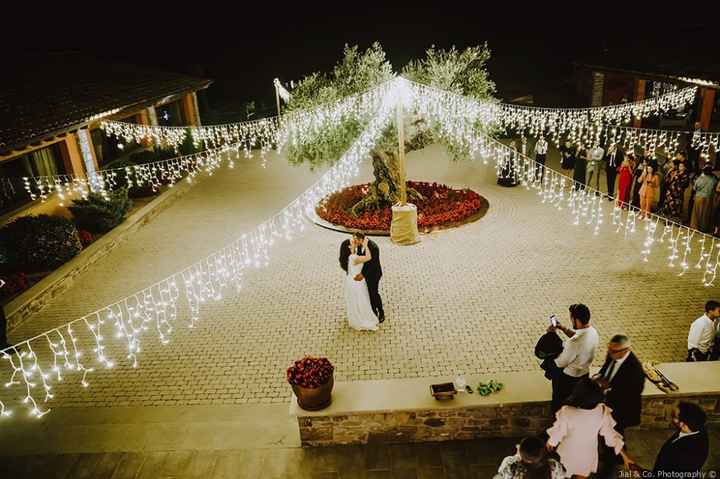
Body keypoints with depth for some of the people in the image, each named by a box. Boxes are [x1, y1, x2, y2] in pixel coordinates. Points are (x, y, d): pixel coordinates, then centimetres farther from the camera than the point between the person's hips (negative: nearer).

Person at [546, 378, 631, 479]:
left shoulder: (566, 412, -35)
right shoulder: (602, 411, -29)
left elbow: (557, 432, -18)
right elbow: (610, 434, -16)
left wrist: (550, 443, 4)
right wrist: (624, 456, -1)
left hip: (569, 453, -1)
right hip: (588, 455, 2)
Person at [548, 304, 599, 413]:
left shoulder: (574, 343, -38)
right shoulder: (592, 331, -13)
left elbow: (560, 363, -23)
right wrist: (563, 328, 0)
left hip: (569, 378, -7)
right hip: (585, 373, 7)